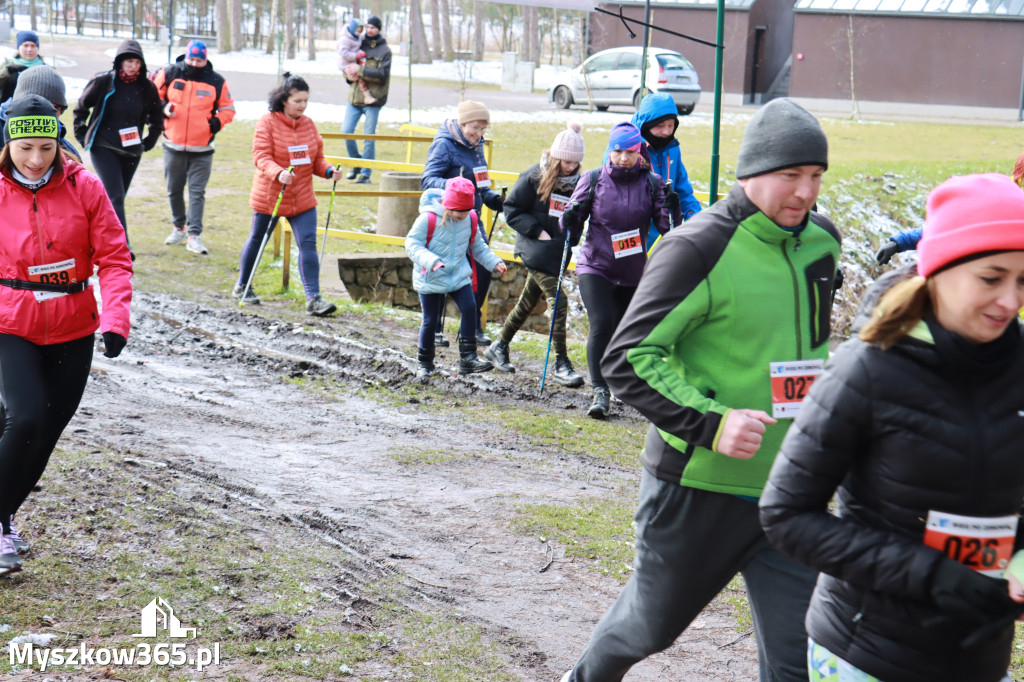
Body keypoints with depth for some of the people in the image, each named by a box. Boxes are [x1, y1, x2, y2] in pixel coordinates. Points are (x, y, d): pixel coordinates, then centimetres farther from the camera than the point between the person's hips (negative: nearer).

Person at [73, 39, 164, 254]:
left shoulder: (147, 87, 2)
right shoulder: (103, 82, -6)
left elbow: (157, 119, 18)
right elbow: (81, 108, 9)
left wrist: (148, 143, 15)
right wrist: (82, 136, 8)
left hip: (131, 151, 4)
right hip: (103, 148, -4)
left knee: (117, 197, 10)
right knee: (115, 197, -15)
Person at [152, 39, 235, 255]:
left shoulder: (216, 81, -1)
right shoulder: (169, 74, -1)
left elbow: (228, 108, 9)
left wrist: (217, 122, -9)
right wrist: (163, 108, -11)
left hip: (202, 150, -1)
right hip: (173, 146, 2)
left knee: (197, 192, -5)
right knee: (174, 190, 13)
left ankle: (194, 235, -5)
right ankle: (179, 228, 30)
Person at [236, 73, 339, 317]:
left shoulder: (308, 124, 6)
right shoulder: (267, 123, -9)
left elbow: (316, 159, 11)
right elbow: (261, 157, -17)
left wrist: (327, 170, -11)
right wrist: (279, 173, -35)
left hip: (302, 197, 4)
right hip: (269, 195, -4)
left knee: (308, 244, -7)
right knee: (257, 240, 13)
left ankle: (313, 298, -8)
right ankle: (242, 287, 33)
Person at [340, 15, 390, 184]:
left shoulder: (384, 50, -1)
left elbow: (382, 74, -12)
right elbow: (346, 66, 17)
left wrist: (360, 70, -17)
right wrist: (349, 74, -6)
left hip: (372, 100, -4)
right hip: (354, 97, 4)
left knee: (369, 137, -2)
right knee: (346, 131, -2)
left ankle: (365, 173, 7)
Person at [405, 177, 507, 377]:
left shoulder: (470, 219, 0)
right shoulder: (428, 219, -17)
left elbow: (477, 246, 16)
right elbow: (412, 244, -17)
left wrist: (494, 262, 6)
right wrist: (431, 261, -33)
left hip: (459, 276, 4)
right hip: (431, 279, -4)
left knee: (469, 308, -14)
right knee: (431, 320, 2)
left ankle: (468, 357, -6)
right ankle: (425, 363, 20)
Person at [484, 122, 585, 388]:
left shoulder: (577, 181, 4)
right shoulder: (534, 177, -9)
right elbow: (511, 210, -5)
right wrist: (536, 231, -15)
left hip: (558, 253, 5)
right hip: (536, 250, -5)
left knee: (529, 300, 15)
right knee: (557, 300, -14)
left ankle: (499, 347, 32)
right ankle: (561, 363, -8)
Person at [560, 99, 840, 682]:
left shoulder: (821, 243, 4)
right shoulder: (698, 250, -18)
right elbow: (628, 360, -19)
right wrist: (711, 421, -27)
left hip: (787, 488, 5)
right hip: (698, 484, -5)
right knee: (654, 621, 16)